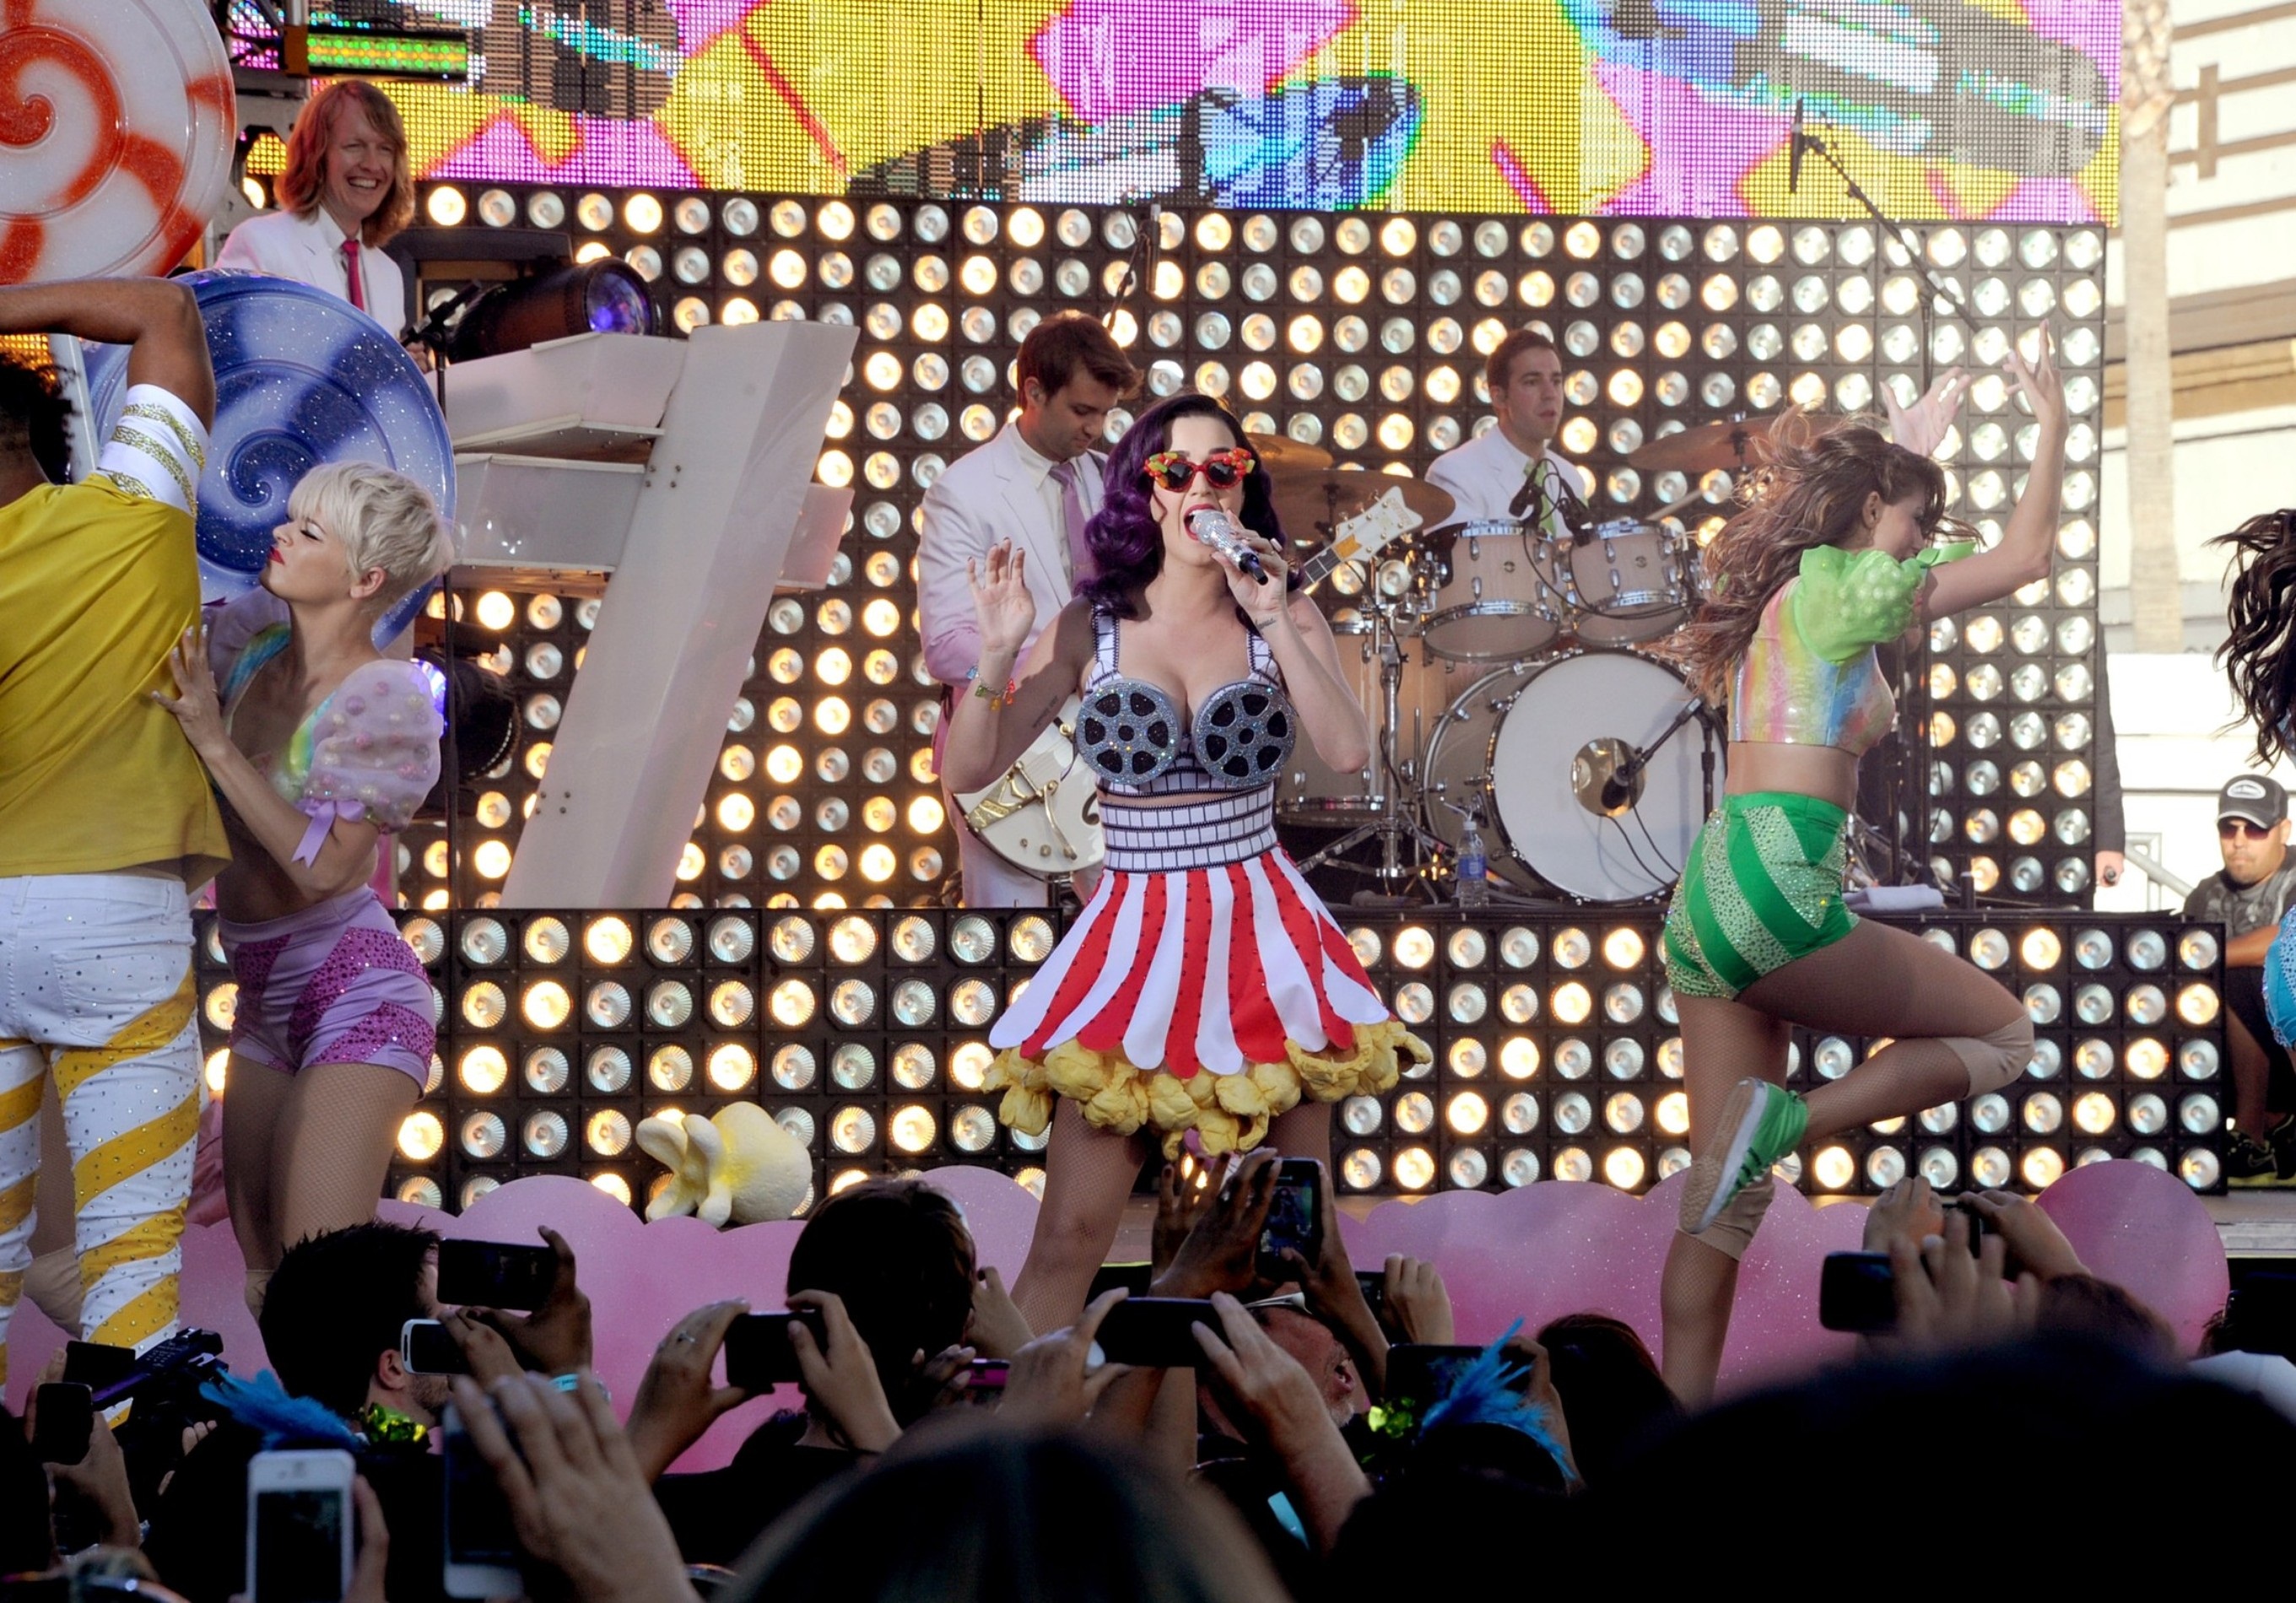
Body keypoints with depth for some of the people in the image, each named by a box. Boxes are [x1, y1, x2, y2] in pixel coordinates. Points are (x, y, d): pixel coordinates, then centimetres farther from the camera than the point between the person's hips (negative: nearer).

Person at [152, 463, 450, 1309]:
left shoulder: (384, 698, -16)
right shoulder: (251, 630, 3)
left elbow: (321, 866, -23)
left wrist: (217, 744, -25)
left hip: (353, 991, -8)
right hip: (266, 994, 8)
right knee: (263, 1267, 8)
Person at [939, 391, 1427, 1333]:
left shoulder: (1283, 617, 3)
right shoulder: (1093, 626, 1)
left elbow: (1347, 753, -13)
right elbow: (968, 772, -1)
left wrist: (1275, 624, -17)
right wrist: (1000, 652, -15)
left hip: (1261, 928, 1)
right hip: (1135, 929, -1)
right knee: (1070, 1238, -6)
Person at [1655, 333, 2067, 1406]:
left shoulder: (1781, 595, 22)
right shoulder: (1844, 585, -1)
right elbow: (2024, 558, -1)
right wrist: (2052, 426, 11)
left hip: (1706, 899, 9)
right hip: (1779, 886, -9)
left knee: (1727, 1184, 7)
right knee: (2001, 1030, 8)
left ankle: (1684, 1427, 0)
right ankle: (1786, 1120, -11)